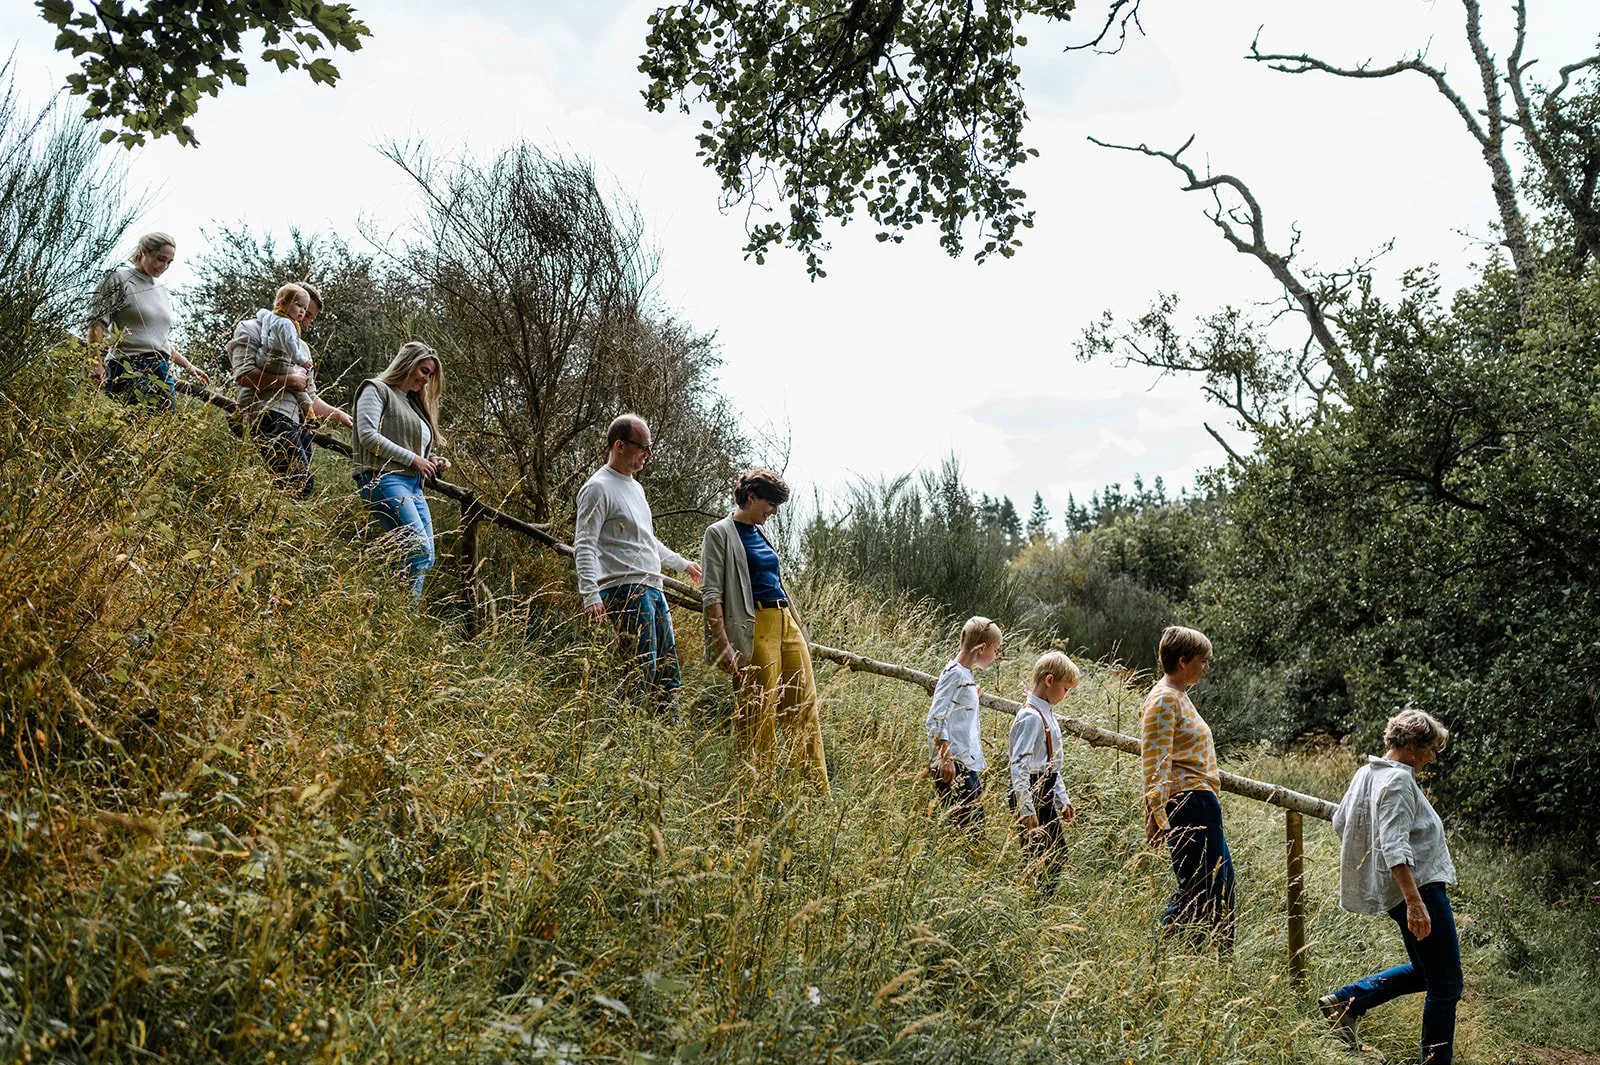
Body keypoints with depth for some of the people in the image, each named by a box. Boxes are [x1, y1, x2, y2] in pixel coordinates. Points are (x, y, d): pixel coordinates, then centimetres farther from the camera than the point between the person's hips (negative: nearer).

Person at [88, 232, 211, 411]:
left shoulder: (162, 290, 23)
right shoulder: (119, 279, 4)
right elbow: (98, 323, -5)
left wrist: (188, 366, 26)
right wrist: (97, 363, -18)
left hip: (162, 372, 6)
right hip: (127, 370, -6)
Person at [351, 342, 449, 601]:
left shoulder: (415, 404, 28)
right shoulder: (376, 390, 4)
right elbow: (368, 435, -10)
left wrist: (432, 462, 8)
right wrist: (412, 458, -10)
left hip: (413, 485, 9)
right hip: (385, 479, -9)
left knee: (426, 557, -1)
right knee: (420, 548, -23)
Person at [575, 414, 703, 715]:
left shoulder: (635, 487, 21)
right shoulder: (598, 488, -8)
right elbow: (584, 546, -15)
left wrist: (682, 563, 42)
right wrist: (590, 594, -26)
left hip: (653, 589, 10)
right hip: (626, 590, -10)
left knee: (669, 674, 9)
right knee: (643, 672, -16)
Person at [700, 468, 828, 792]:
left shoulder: (761, 532, 20)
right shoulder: (720, 533, -3)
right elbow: (711, 593, -10)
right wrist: (723, 644, -19)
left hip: (787, 622, 8)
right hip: (756, 628, -8)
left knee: (805, 710, 6)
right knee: (759, 718, -6)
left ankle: (819, 794, 10)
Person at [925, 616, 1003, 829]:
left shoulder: (966, 675, 16)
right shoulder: (955, 674, -12)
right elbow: (936, 719, -18)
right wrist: (946, 759, -21)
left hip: (969, 764, 10)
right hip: (954, 765, -10)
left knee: (976, 826, 9)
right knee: (968, 825, -11)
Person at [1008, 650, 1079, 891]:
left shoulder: (1047, 714, 13)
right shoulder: (1031, 717, -18)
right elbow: (1019, 766, -24)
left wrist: (1062, 800, 23)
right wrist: (1026, 810, -26)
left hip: (1046, 792, 11)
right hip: (1031, 792, -11)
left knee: (1058, 854, 15)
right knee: (1043, 858, -7)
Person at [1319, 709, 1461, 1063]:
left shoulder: (1366, 772, 11)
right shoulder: (1398, 781, -18)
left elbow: (1339, 822, 21)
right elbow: (1394, 846, -27)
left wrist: (1362, 857, 32)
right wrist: (1414, 902, -31)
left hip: (1397, 892, 10)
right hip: (1420, 888, -10)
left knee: (1423, 971, 21)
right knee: (1445, 984, 0)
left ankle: (1345, 1001, 15)